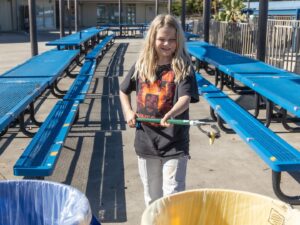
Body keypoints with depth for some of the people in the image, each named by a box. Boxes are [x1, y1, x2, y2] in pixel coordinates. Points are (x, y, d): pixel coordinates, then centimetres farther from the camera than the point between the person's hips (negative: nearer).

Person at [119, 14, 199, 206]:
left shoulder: (183, 66, -8)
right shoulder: (142, 65, 4)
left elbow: (186, 98, -22)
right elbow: (124, 91, 18)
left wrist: (170, 114, -42)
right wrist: (128, 112, 1)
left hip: (174, 144, -4)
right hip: (146, 141, 4)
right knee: (152, 195, 19)